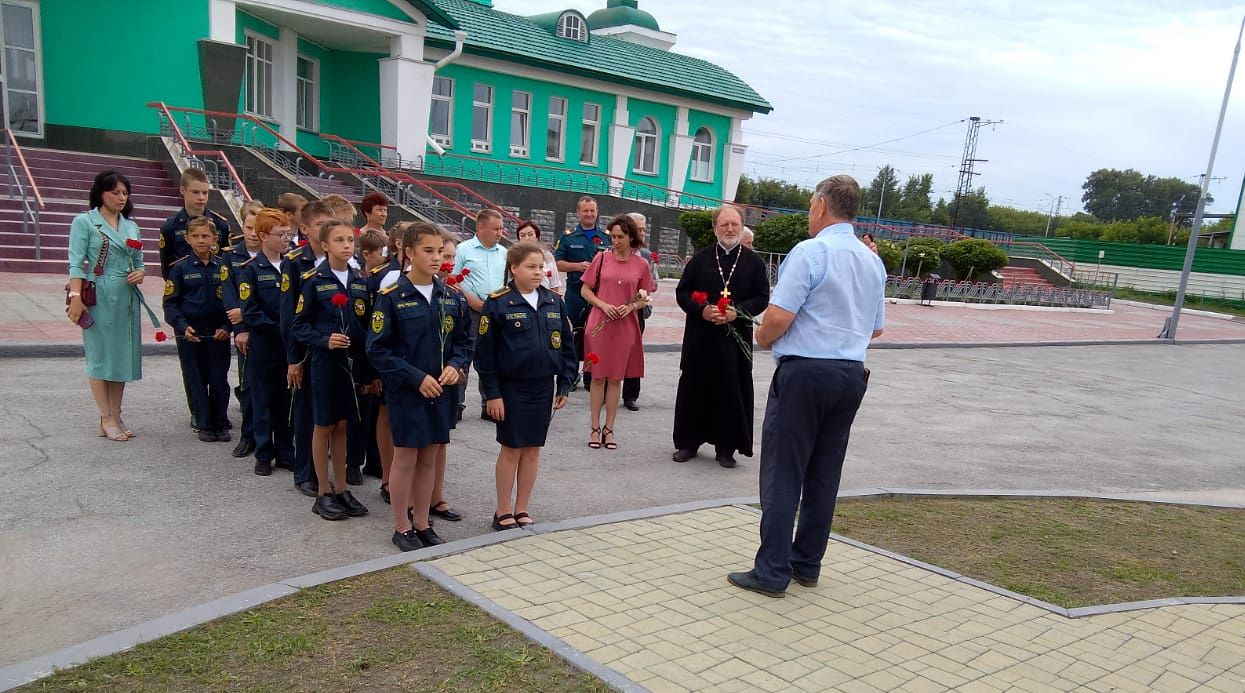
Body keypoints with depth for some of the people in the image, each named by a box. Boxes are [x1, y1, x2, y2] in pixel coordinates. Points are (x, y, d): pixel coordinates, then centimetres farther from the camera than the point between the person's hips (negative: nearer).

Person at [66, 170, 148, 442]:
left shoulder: (131, 226, 15)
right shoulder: (84, 222, -1)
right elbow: (76, 263, -7)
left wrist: (140, 273, -3)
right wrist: (75, 297, -16)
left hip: (126, 297, 6)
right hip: (98, 296, -5)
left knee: (123, 354, 8)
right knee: (100, 355, -1)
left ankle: (116, 415, 17)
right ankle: (106, 419, 4)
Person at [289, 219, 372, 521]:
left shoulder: (360, 281, 6)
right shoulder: (314, 280, -7)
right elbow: (298, 326, -6)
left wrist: (369, 368, 7)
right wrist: (324, 340, -22)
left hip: (352, 361, 4)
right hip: (324, 361, -4)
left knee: (341, 425, 13)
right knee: (323, 426, 6)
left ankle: (341, 489, 23)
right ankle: (324, 494, 17)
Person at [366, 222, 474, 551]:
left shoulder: (449, 297, 4)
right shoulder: (392, 297, -11)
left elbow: (463, 340, 12)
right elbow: (377, 349, -12)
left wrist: (455, 366, -8)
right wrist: (416, 378, -17)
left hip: (440, 390, 5)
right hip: (406, 391, -5)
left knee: (429, 458, 13)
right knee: (405, 458, 5)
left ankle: (421, 523, 27)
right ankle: (402, 528, 20)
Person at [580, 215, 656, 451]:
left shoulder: (641, 265, 2)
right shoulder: (601, 258, 0)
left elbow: (643, 298, 10)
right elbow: (585, 290, 4)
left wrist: (631, 307, -10)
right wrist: (602, 305, -12)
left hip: (625, 327, 1)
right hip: (599, 325, -1)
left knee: (616, 378, 8)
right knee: (598, 377, 4)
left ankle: (609, 429, 18)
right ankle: (595, 428, 14)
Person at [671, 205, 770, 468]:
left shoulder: (754, 262, 5)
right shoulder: (700, 259, 6)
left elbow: (762, 298, 2)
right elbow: (682, 292, 5)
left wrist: (737, 312, -14)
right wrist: (702, 310, -12)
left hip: (736, 337, -1)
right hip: (700, 337, 1)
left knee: (730, 391, 3)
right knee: (694, 388, 6)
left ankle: (725, 447, 15)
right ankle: (688, 442, 19)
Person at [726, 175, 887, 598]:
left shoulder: (810, 252, -12)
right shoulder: (873, 262, 12)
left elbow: (779, 315, -19)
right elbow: (876, 328, 19)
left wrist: (763, 339, 0)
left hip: (805, 371, -7)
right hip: (852, 374, 7)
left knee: (783, 474, -1)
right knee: (824, 475, 13)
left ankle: (772, 573, 3)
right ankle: (807, 564, 22)